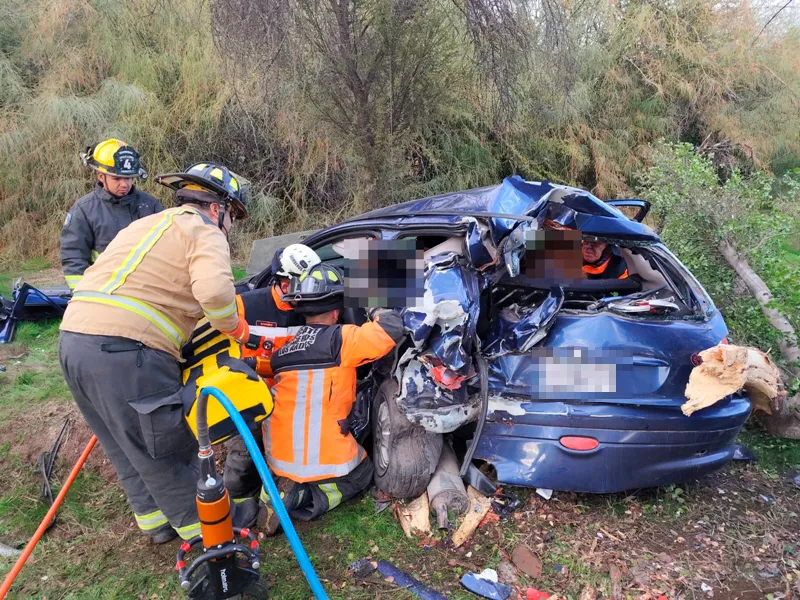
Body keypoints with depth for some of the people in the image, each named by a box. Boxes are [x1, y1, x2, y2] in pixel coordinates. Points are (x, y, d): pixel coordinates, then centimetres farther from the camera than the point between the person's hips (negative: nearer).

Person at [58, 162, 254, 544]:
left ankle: (156, 520, 37)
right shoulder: (204, 233, -1)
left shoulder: (146, 225, 26)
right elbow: (215, 290, -22)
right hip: (126, 351, -9)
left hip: (74, 339, 9)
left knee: (126, 448, 22)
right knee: (167, 448, 7)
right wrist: (234, 328, -4)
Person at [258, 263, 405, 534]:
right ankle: (300, 498, -1)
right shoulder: (340, 339, -12)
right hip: (324, 460, -6)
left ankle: (275, 490, 7)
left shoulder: (283, 349, 8)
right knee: (362, 473, 23)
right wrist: (375, 311, 5)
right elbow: (392, 328, -17)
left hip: (279, 459, 7)